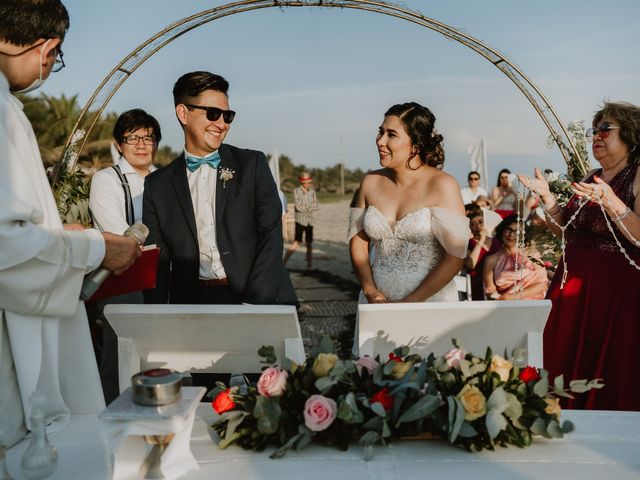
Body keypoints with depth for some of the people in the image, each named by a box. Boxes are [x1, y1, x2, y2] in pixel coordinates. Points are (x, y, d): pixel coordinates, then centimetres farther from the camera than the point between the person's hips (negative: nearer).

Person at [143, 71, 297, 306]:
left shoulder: (253, 164, 5)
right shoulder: (157, 185, 9)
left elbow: (271, 235, -2)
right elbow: (157, 259, 9)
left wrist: (253, 302, -12)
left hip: (259, 297, -1)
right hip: (192, 301, 2)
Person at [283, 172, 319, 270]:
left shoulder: (312, 191, 7)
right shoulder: (296, 191, -6)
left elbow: (317, 206, 1)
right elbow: (298, 207, -14)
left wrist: (305, 207, -12)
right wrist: (311, 207, -6)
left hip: (310, 221, 4)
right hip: (300, 220, -4)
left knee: (309, 243, 5)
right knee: (297, 243, -12)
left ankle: (309, 265, 12)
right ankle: (284, 261, -5)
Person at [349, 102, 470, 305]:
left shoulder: (443, 186, -9)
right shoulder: (370, 182, 4)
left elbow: (454, 257, -13)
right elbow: (357, 241, 7)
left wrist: (409, 303, -13)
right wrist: (370, 291, -6)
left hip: (430, 302, -3)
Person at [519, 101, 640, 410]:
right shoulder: (590, 178, 14)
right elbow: (564, 228, 16)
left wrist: (611, 203, -28)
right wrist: (546, 197, 4)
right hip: (573, 282, 7)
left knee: (608, 374, -3)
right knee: (564, 362, 10)